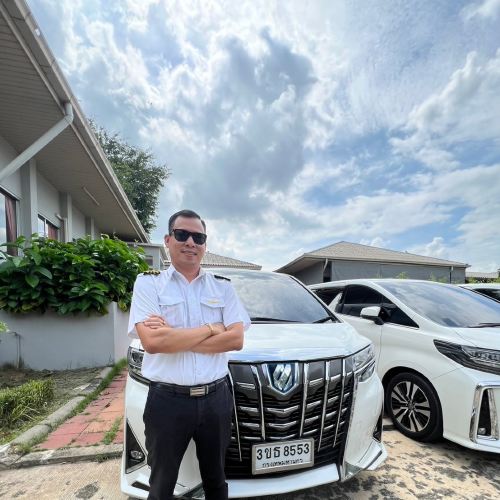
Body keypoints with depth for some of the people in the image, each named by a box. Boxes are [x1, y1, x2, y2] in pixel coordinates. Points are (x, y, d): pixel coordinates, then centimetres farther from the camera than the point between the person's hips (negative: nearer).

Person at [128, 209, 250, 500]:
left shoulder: (223, 287, 1)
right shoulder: (148, 283, -6)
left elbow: (236, 339, -10)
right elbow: (152, 342, -19)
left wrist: (172, 336, -16)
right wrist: (211, 329, -14)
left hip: (217, 399, 3)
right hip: (167, 401, -2)